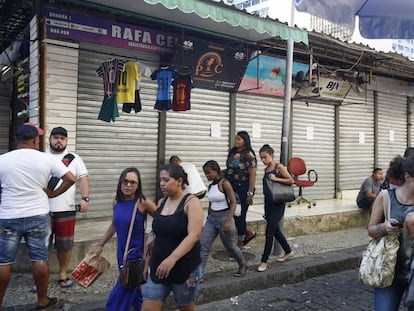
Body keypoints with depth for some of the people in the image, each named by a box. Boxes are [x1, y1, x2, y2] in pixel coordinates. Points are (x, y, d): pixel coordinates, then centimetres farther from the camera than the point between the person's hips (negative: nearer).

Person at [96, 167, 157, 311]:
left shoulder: (143, 202, -17)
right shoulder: (116, 202, 0)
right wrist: (101, 245, 19)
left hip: (137, 252, -6)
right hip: (121, 252, 6)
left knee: (119, 296, -2)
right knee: (132, 288, 20)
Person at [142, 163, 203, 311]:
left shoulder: (191, 202, -12)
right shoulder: (161, 202, 6)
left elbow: (194, 235, -23)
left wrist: (172, 258, -32)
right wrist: (150, 260, 16)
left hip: (185, 268, -5)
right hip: (159, 266, 5)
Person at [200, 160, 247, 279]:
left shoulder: (224, 183, -13)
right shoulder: (210, 186, 7)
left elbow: (233, 202, -16)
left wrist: (228, 221, -22)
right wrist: (209, 218, 18)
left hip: (224, 217, -6)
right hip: (212, 217, 6)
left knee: (230, 246, 11)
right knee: (203, 246, -5)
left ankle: (243, 265, 37)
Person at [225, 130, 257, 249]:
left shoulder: (248, 155, -12)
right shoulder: (232, 152, 10)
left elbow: (252, 175, -15)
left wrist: (250, 193, -18)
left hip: (243, 188, -7)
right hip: (232, 187, 7)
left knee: (240, 215, 3)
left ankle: (239, 244, 20)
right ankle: (249, 233, 33)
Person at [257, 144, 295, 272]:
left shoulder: (279, 167, -9)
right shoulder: (266, 169, 10)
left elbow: (291, 181, -11)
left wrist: (276, 178, -19)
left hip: (277, 204, -7)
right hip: (268, 203, 7)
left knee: (269, 233, -5)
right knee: (275, 230, 18)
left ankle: (264, 261, 5)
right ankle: (288, 252, 38)